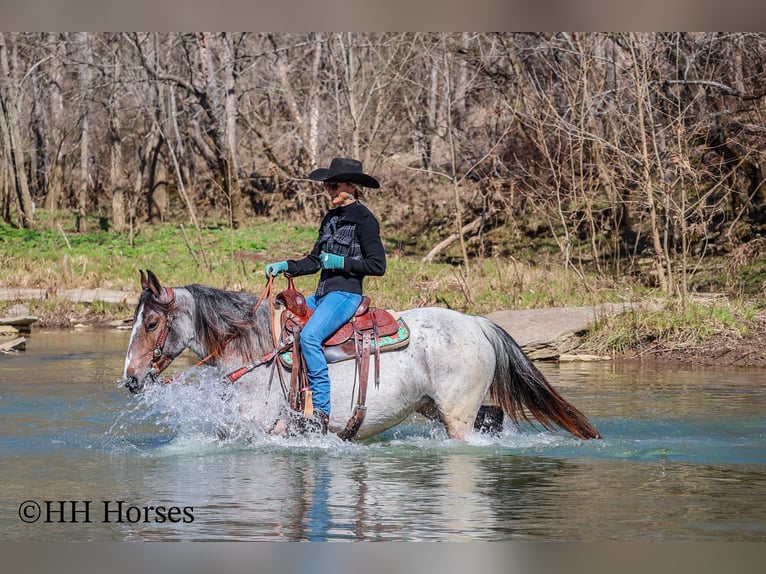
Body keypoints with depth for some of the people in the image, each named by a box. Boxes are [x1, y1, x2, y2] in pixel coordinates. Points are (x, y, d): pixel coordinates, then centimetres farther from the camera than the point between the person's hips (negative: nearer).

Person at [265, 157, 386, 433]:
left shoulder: (363, 219, -8)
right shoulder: (331, 218, 17)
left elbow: (377, 265, -12)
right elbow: (314, 261, 20)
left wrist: (341, 262, -15)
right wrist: (284, 266, 5)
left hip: (345, 294, -10)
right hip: (322, 294, 10)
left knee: (309, 336, -31)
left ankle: (321, 411, -31)